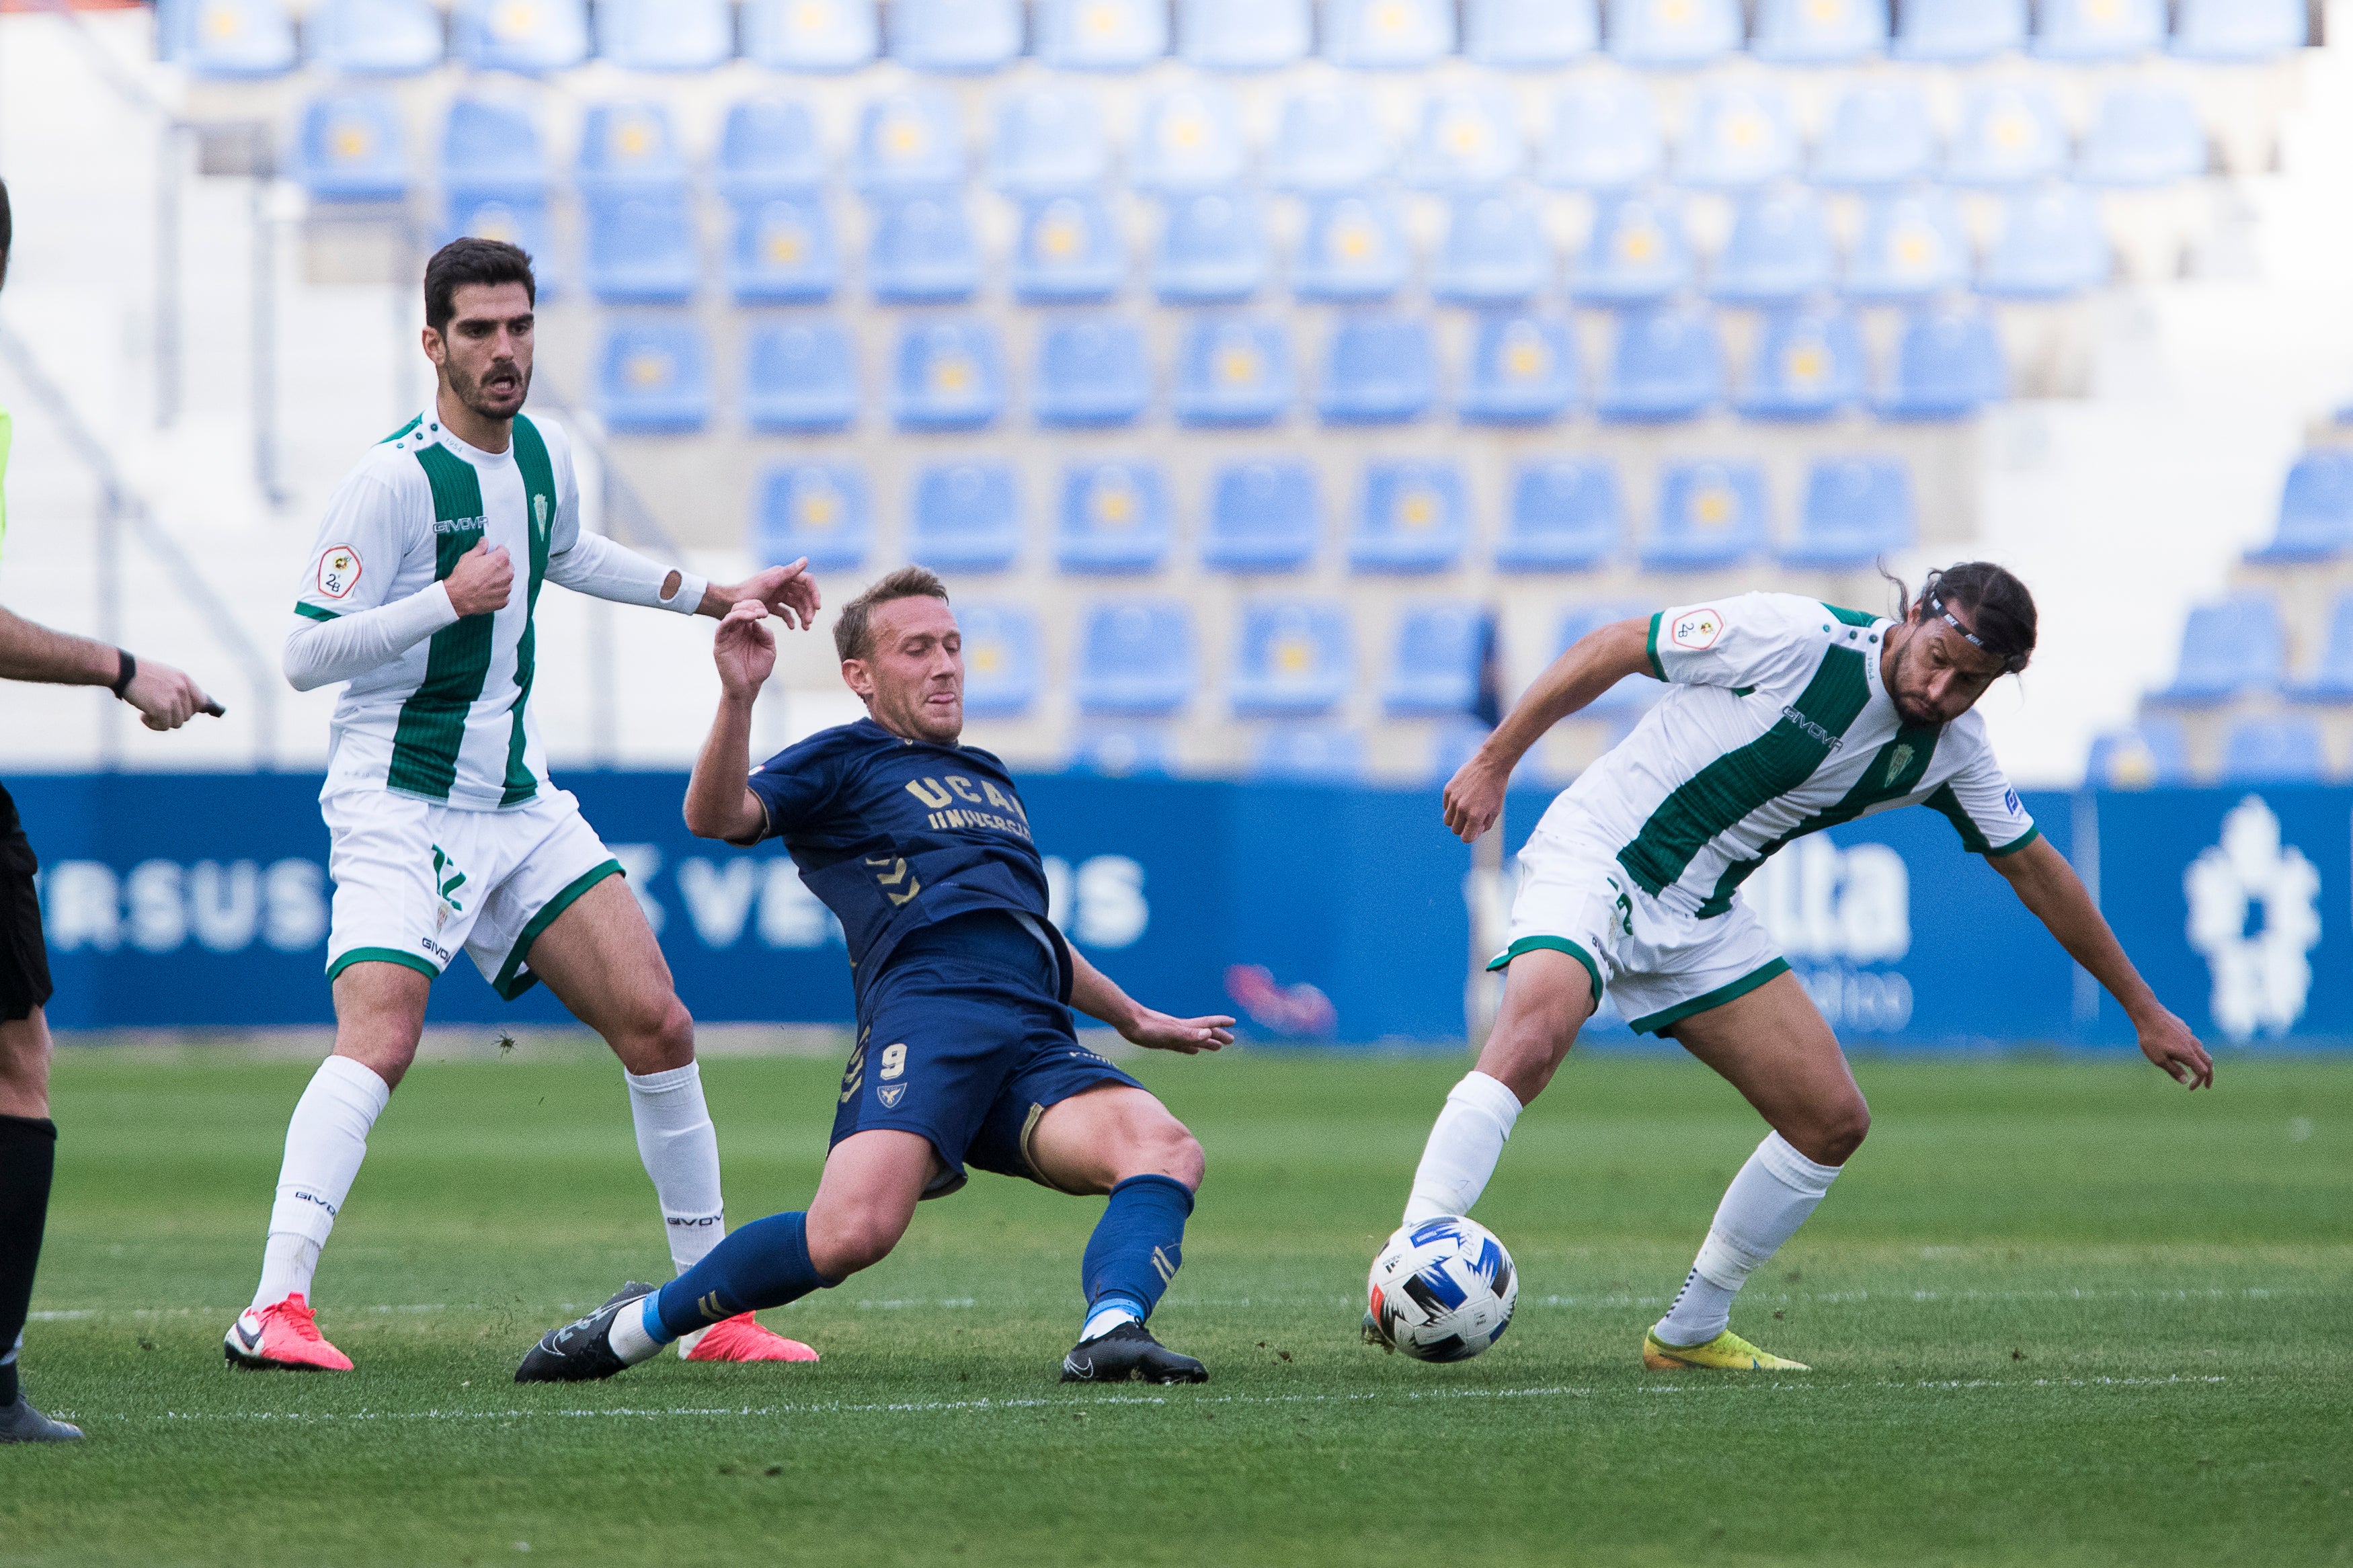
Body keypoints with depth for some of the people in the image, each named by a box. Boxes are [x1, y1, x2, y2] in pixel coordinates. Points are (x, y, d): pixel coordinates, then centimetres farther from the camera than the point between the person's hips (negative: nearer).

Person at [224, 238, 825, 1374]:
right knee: (380, 1039, -25)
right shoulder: (395, 478, -15)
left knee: (657, 1027, 2)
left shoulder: (541, 455, 8)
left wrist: (718, 597, 34)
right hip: (400, 802, -7)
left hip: (520, 802, 7)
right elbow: (305, 656, -16)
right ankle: (275, 1309, -28)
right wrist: (451, 599, -24)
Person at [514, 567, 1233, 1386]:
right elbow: (716, 817, -5)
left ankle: (1111, 1331, -44)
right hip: (925, 1013, -6)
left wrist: (1134, 1018, 57)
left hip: (1037, 1044, 6)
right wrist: (739, 696, -20)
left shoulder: (990, 779, 36)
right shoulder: (842, 761, 15)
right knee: (853, 1232, -28)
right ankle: (635, 1325, -8)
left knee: (1167, 1151, -24)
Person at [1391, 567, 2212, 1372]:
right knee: (1530, 1041, -33)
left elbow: (2035, 869, 12)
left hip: (1702, 921, 7)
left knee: (1833, 1120, 1)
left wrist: (2143, 1009, 17)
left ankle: (1690, 1332, 15)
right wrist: (1494, 762, -11)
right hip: (1598, 853, -7)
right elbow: (1613, 648, -11)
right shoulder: (1793, 636, -20)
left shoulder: (1951, 749, -1)